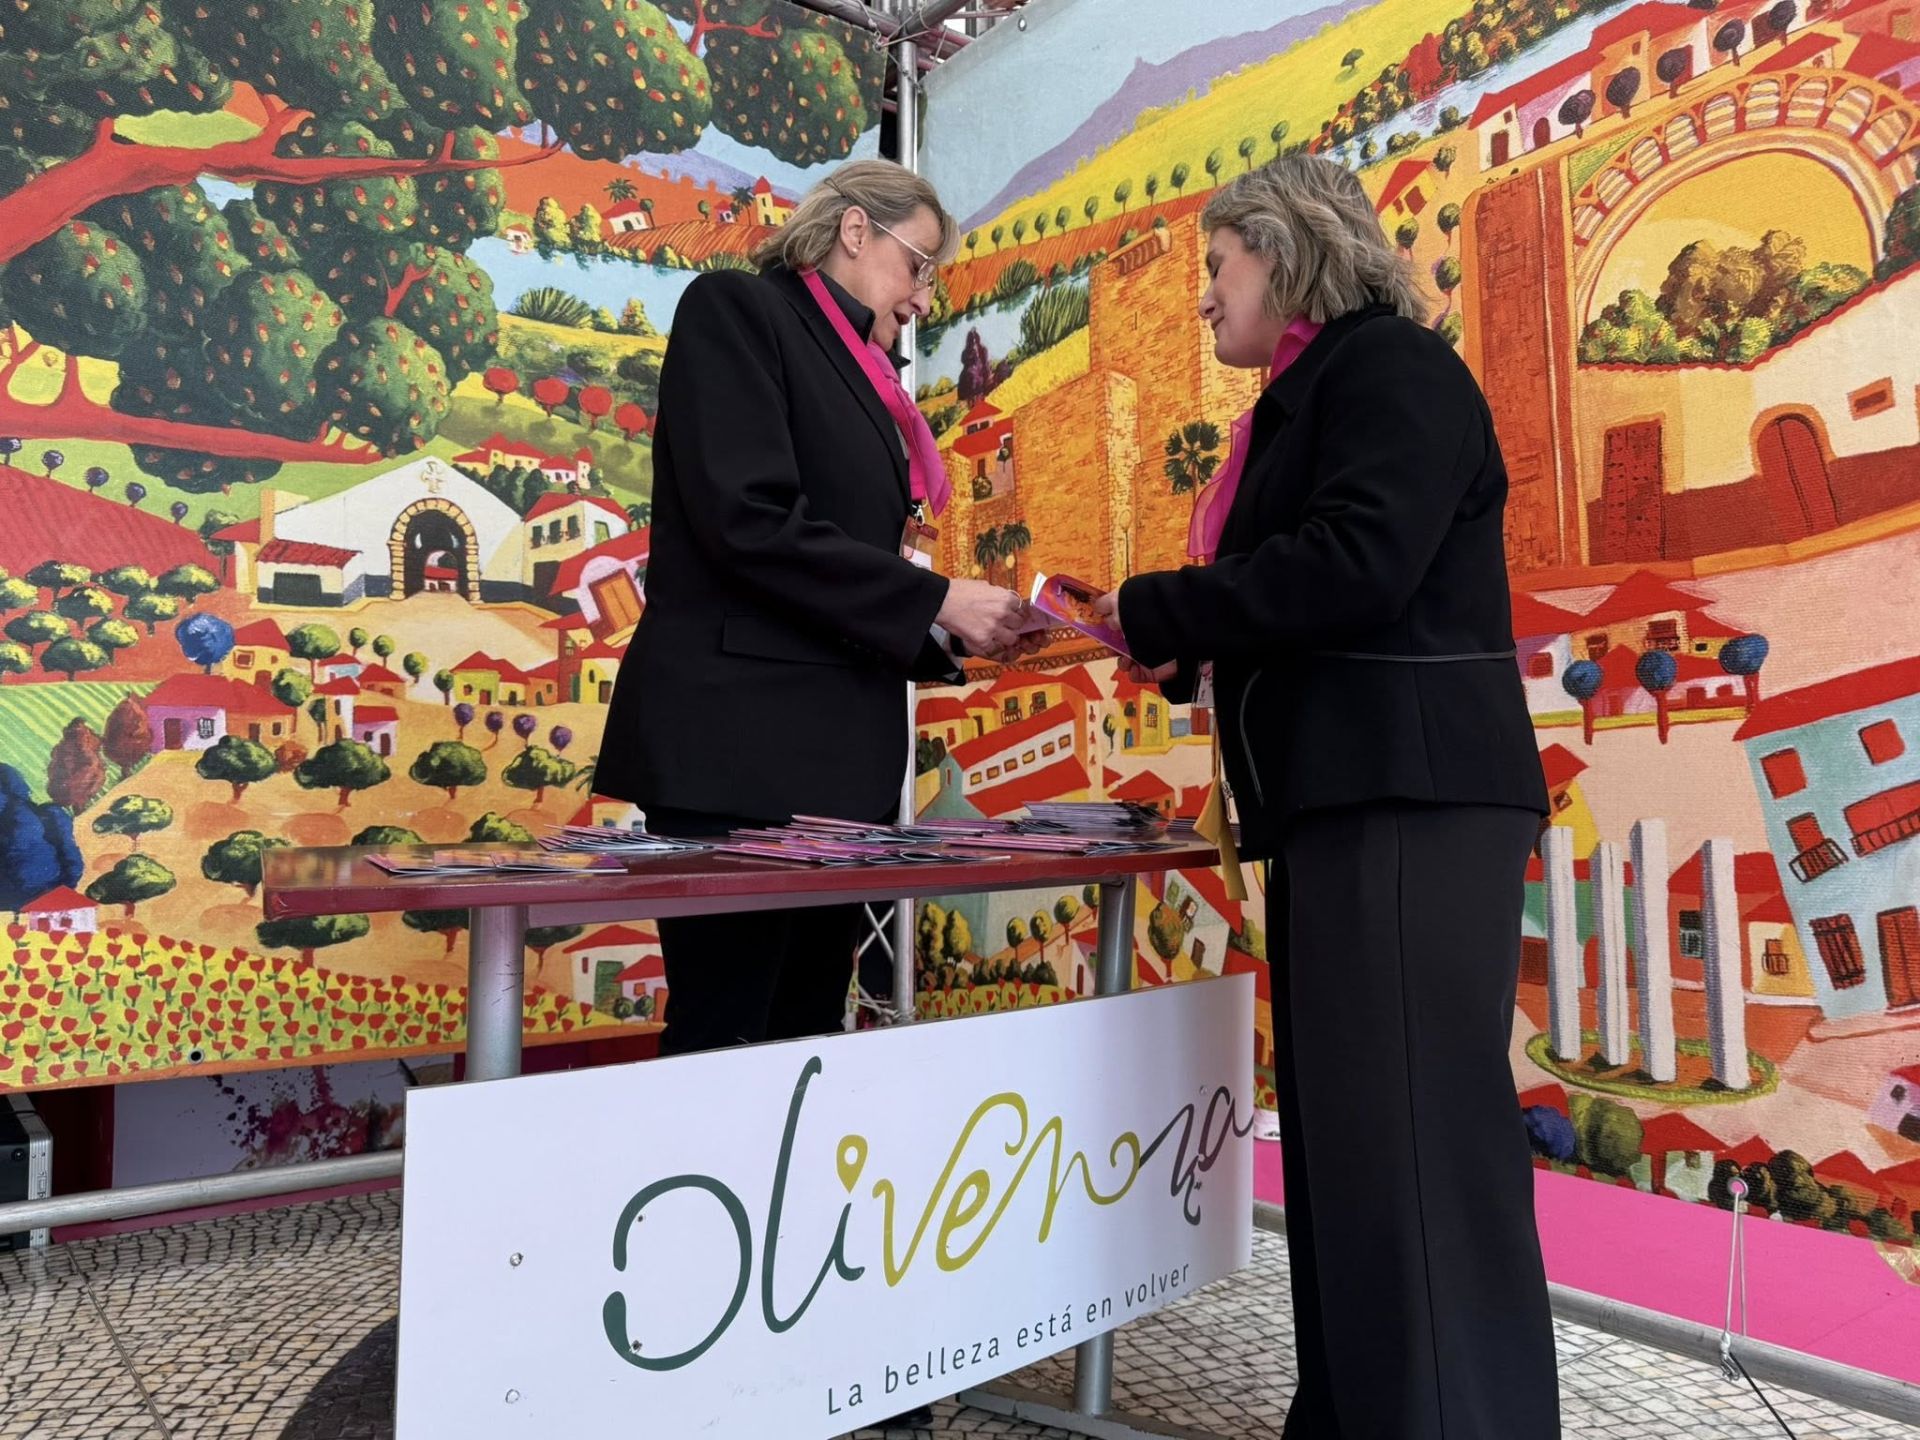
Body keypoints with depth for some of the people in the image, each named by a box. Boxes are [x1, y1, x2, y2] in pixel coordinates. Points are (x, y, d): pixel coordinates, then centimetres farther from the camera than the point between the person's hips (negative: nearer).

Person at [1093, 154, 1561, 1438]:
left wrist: (1151, 611, -12)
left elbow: (1356, 564, -21)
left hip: (1414, 803, -10)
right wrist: (1187, 654, 10)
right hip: (1347, 805, 10)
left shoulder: (1390, 366, -5)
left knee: (1415, 1130, -8)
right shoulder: (1315, 394, 22)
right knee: (1345, 1130, 12)